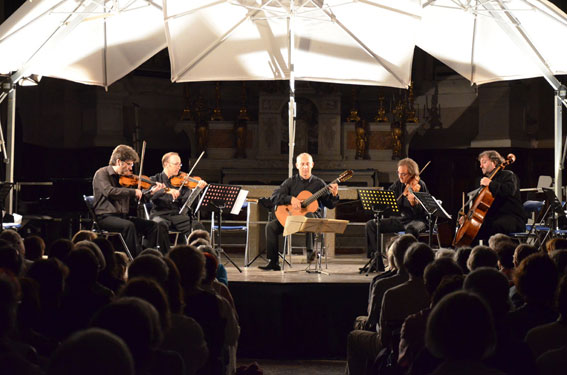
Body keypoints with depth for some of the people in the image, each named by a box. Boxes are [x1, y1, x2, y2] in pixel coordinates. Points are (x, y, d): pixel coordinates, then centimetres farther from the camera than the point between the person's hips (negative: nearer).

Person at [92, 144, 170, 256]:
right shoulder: (102, 174, -6)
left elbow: (138, 196, 21)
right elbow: (109, 191, -25)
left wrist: (151, 192, 5)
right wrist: (133, 192, -22)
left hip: (122, 216, 7)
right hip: (105, 217, -7)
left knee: (153, 226, -8)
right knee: (129, 226, -35)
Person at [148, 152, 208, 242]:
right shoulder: (155, 180, 8)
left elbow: (186, 201, -1)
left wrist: (198, 189, -17)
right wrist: (166, 190, -27)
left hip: (178, 214, 2)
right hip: (160, 214, -2)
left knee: (197, 226, -23)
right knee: (160, 224, -37)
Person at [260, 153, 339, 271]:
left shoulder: (318, 183, 7)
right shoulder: (290, 182, 9)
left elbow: (330, 205, 6)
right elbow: (274, 197, -2)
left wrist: (334, 195, -16)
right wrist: (291, 199, -17)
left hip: (312, 214, -3)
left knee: (309, 215, -40)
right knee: (271, 226, -20)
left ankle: (310, 251, -41)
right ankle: (274, 262, -17)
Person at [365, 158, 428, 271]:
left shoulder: (420, 185, -11)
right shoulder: (399, 184, 5)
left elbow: (421, 212, -17)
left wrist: (413, 202, -38)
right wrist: (403, 194, -14)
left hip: (417, 220, -6)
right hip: (400, 218, 6)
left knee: (412, 229, -43)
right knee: (370, 225, -9)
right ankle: (377, 262, -9)